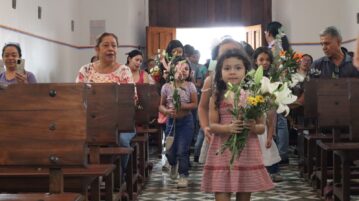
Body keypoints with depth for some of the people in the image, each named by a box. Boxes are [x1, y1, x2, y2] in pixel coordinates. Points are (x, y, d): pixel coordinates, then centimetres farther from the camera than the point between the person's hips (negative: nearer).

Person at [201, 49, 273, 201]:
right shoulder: (217, 98, 1)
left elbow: (262, 127, 4)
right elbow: (212, 126, -3)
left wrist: (254, 127, -19)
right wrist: (228, 128, -22)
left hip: (247, 152, 1)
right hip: (223, 152, -1)